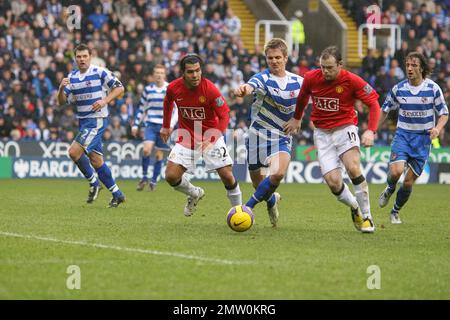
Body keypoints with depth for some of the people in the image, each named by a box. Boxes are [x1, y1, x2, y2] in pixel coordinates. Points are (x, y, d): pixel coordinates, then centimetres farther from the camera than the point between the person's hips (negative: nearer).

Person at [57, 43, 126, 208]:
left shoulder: (100, 72, -8)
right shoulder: (72, 77, 10)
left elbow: (119, 88, -5)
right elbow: (62, 101, 9)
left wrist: (104, 101, -17)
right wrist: (62, 88, -11)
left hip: (97, 120, -7)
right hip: (83, 121, 7)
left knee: (74, 151, -19)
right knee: (96, 160, 8)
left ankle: (93, 182, -1)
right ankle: (117, 194, 16)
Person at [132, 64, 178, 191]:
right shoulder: (148, 89, 6)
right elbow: (141, 108, 15)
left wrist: (171, 124, -11)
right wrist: (136, 125, 11)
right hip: (151, 125, 1)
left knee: (159, 154, 3)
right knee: (146, 149, -18)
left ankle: (153, 181, 15)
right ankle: (144, 177, -2)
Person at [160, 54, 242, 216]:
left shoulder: (210, 89, -23)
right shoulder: (173, 88, -12)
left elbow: (224, 116, -20)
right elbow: (168, 102, 13)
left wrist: (212, 140, -31)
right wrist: (166, 126, 20)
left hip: (210, 136, -3)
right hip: (186, 138, 3)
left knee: (227, 175, -11)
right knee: (171, 176, -8)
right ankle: (195, 194, 23)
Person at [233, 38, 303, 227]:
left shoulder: (298, 81, -3)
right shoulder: (263, 78, -15)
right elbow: (251, 86, -40)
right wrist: (243, 90, -63)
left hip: (282, 137, 1)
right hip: (259, 134, -1)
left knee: (278, 173, -24)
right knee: (256, 179, 8)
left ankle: (248, 207, -10)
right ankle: (272, 200, 42)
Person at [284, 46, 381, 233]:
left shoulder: (351, 80, -14)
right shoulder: (311, 78, -5)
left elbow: (373, 104, -9)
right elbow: (302, 97, 18)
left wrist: (371, 131, -22)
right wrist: (297, 119, 31)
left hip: (345, 129, -2)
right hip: (322, 133, 2)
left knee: (353, 168, -27)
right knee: (333, 182, -12)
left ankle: (366, 216, -12)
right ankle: (354, 208, 20)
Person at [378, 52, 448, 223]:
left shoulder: (433, 88, -7)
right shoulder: (398, 88, -3)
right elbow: (385, 110, 11)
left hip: (423, 138, 0)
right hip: (402, 135, 0)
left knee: (408, 181, -1)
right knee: (396, 171, -24)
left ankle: (395, 212, 23)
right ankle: (390, 189, 12)